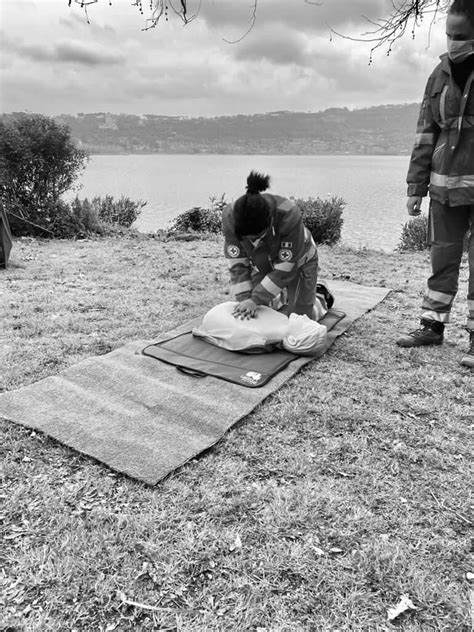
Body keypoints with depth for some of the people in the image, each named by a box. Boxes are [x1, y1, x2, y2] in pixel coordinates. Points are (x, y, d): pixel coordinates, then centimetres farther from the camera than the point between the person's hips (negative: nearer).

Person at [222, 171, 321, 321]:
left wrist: (256, 300, -34)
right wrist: (245, 298, -32)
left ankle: (319, 295, 27)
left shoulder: (289, 215, -40)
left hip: (298, 261, -3)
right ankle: (278, 296, 31)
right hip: (262, 264, 3)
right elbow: (237, 265, -21)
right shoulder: (229, 217, -30)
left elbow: (284, 269, -31)